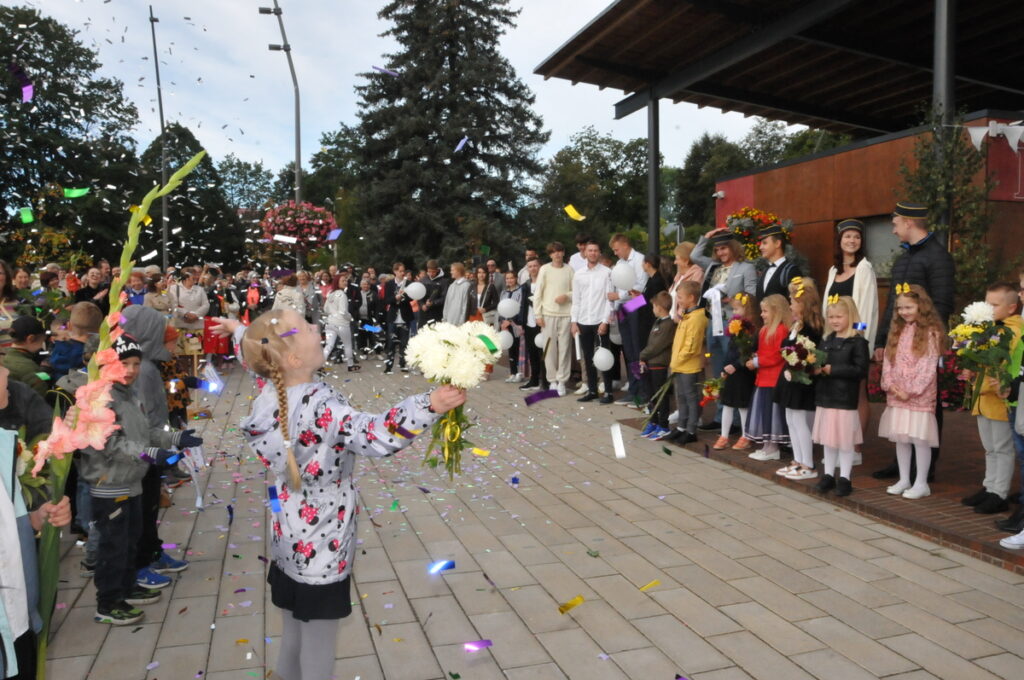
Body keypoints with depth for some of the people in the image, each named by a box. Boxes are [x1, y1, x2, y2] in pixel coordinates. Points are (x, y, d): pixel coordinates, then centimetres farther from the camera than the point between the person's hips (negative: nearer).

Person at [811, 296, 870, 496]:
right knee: (828, 439, 14)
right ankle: (828, 475, 24)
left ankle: (844, 478, 13)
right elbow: (818, 362, 16)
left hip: (845, 399, -6)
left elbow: (861, 370, -18)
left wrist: (833, 369, -20)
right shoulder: (826, 341, 11)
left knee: (845, 440, 2)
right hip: (825, 397, 6)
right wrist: (816, 368, -7)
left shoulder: (858, 342, -9)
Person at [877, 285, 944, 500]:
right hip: (896, 395, 6)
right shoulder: (897, 331, 13)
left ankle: (921, 483, 9)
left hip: (920, 396, -6)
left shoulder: (931, 332, -6)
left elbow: (928, 366, -11)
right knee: (900, 438, 10)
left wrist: (911, 390, -14)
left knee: (920, 439, -3)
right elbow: (888, 360, 10)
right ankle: (904, 480, 20)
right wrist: (890, 385, -4)